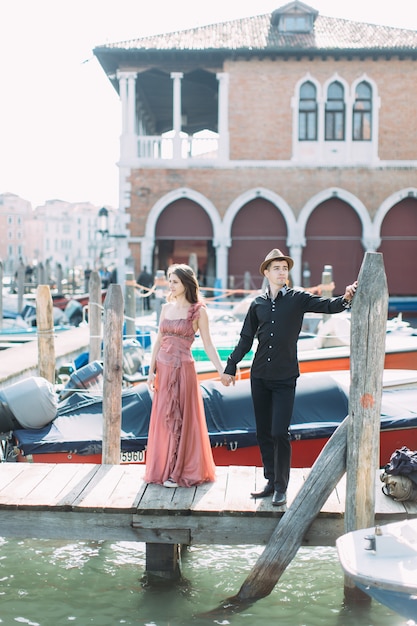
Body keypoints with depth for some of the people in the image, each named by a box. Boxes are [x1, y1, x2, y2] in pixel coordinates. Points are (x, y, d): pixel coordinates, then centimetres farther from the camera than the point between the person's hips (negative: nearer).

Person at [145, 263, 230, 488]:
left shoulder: (198, 311, -5)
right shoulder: (166, 308, 10)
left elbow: (208, 344, -6)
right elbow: (158, 341, 11)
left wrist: (221, 371, -15)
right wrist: (151, 370, 5)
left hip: (183, 368, -5)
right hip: (163, 368, 5)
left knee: (180, 419, 0)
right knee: (163, 419, 9)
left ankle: (179, 472, 9)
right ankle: (163, 469, 19)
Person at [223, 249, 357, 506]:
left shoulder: (298, 299, -2)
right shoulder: (258, 304, 7)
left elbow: (328, 306, -14)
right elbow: (246, 339, 13)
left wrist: (346, 298, -34)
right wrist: (231, 366, 13)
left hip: (285, 377, -4)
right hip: (260, 376, 4)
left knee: (280, 433, -7)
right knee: (263, 432, 9)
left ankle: (281, 487, 6)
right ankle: (271, 482, 22)